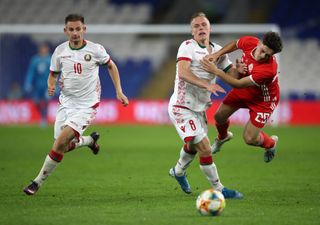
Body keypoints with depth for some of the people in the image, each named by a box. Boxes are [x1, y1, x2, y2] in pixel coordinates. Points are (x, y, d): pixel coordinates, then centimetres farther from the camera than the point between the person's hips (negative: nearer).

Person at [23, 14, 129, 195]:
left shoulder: (95, 50, -8)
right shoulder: (60, 51, -1)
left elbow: (111, 66, 10)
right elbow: (53, 74, 12)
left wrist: (119, 91, 5)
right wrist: (51, 85, -12)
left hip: (87, 105, -4)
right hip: (66, 102, 4)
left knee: (61, 142, -19)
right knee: (65, 146, 7)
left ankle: (38, 182, -9)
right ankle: (90, 140, 41)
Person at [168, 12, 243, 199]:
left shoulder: (218, 50, 8)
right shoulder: (188, 46, -12)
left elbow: (232, 74, 8)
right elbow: (183, 72, -26)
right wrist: (206, 85, -38)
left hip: (199, 108, 8)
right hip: (182, 107, -8)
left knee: (193, 146, 28)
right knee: (205, 149, -13)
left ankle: (178, 171, 56)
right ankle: (219, 189, -1)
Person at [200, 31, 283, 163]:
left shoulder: (269, 69, -43)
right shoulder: (249, 42, -26)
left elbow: (239, 85, -37)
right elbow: (235, 44, 2)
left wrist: (216, 71, -39)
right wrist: (217, 54, -14)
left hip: (263, 99, -6)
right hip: (243, 91, 6)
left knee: (250, 139, -7)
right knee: (219, 116, 13)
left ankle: (271, 143, 30)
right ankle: (223, 137, 51)